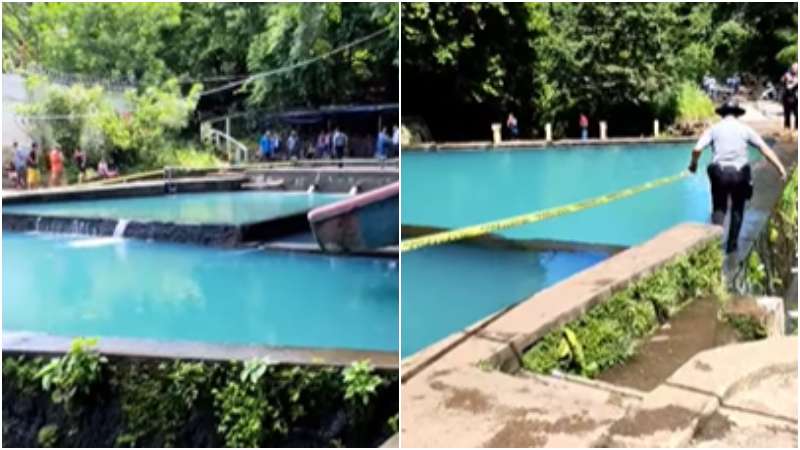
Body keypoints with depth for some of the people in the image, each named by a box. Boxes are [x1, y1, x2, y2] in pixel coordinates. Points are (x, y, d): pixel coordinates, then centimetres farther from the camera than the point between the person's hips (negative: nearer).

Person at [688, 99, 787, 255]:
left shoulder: (714, 129, 4)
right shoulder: (745, 129, 5)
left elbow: (697, 149, -7)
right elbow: (765, 148, -2)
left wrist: (693, 164, 12)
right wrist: (780, 167, -2)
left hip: (719, 173, 0)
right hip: (739, 173, 0)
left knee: (718, 209, 11)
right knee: (737, 210, 18)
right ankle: (732, 244, 19)